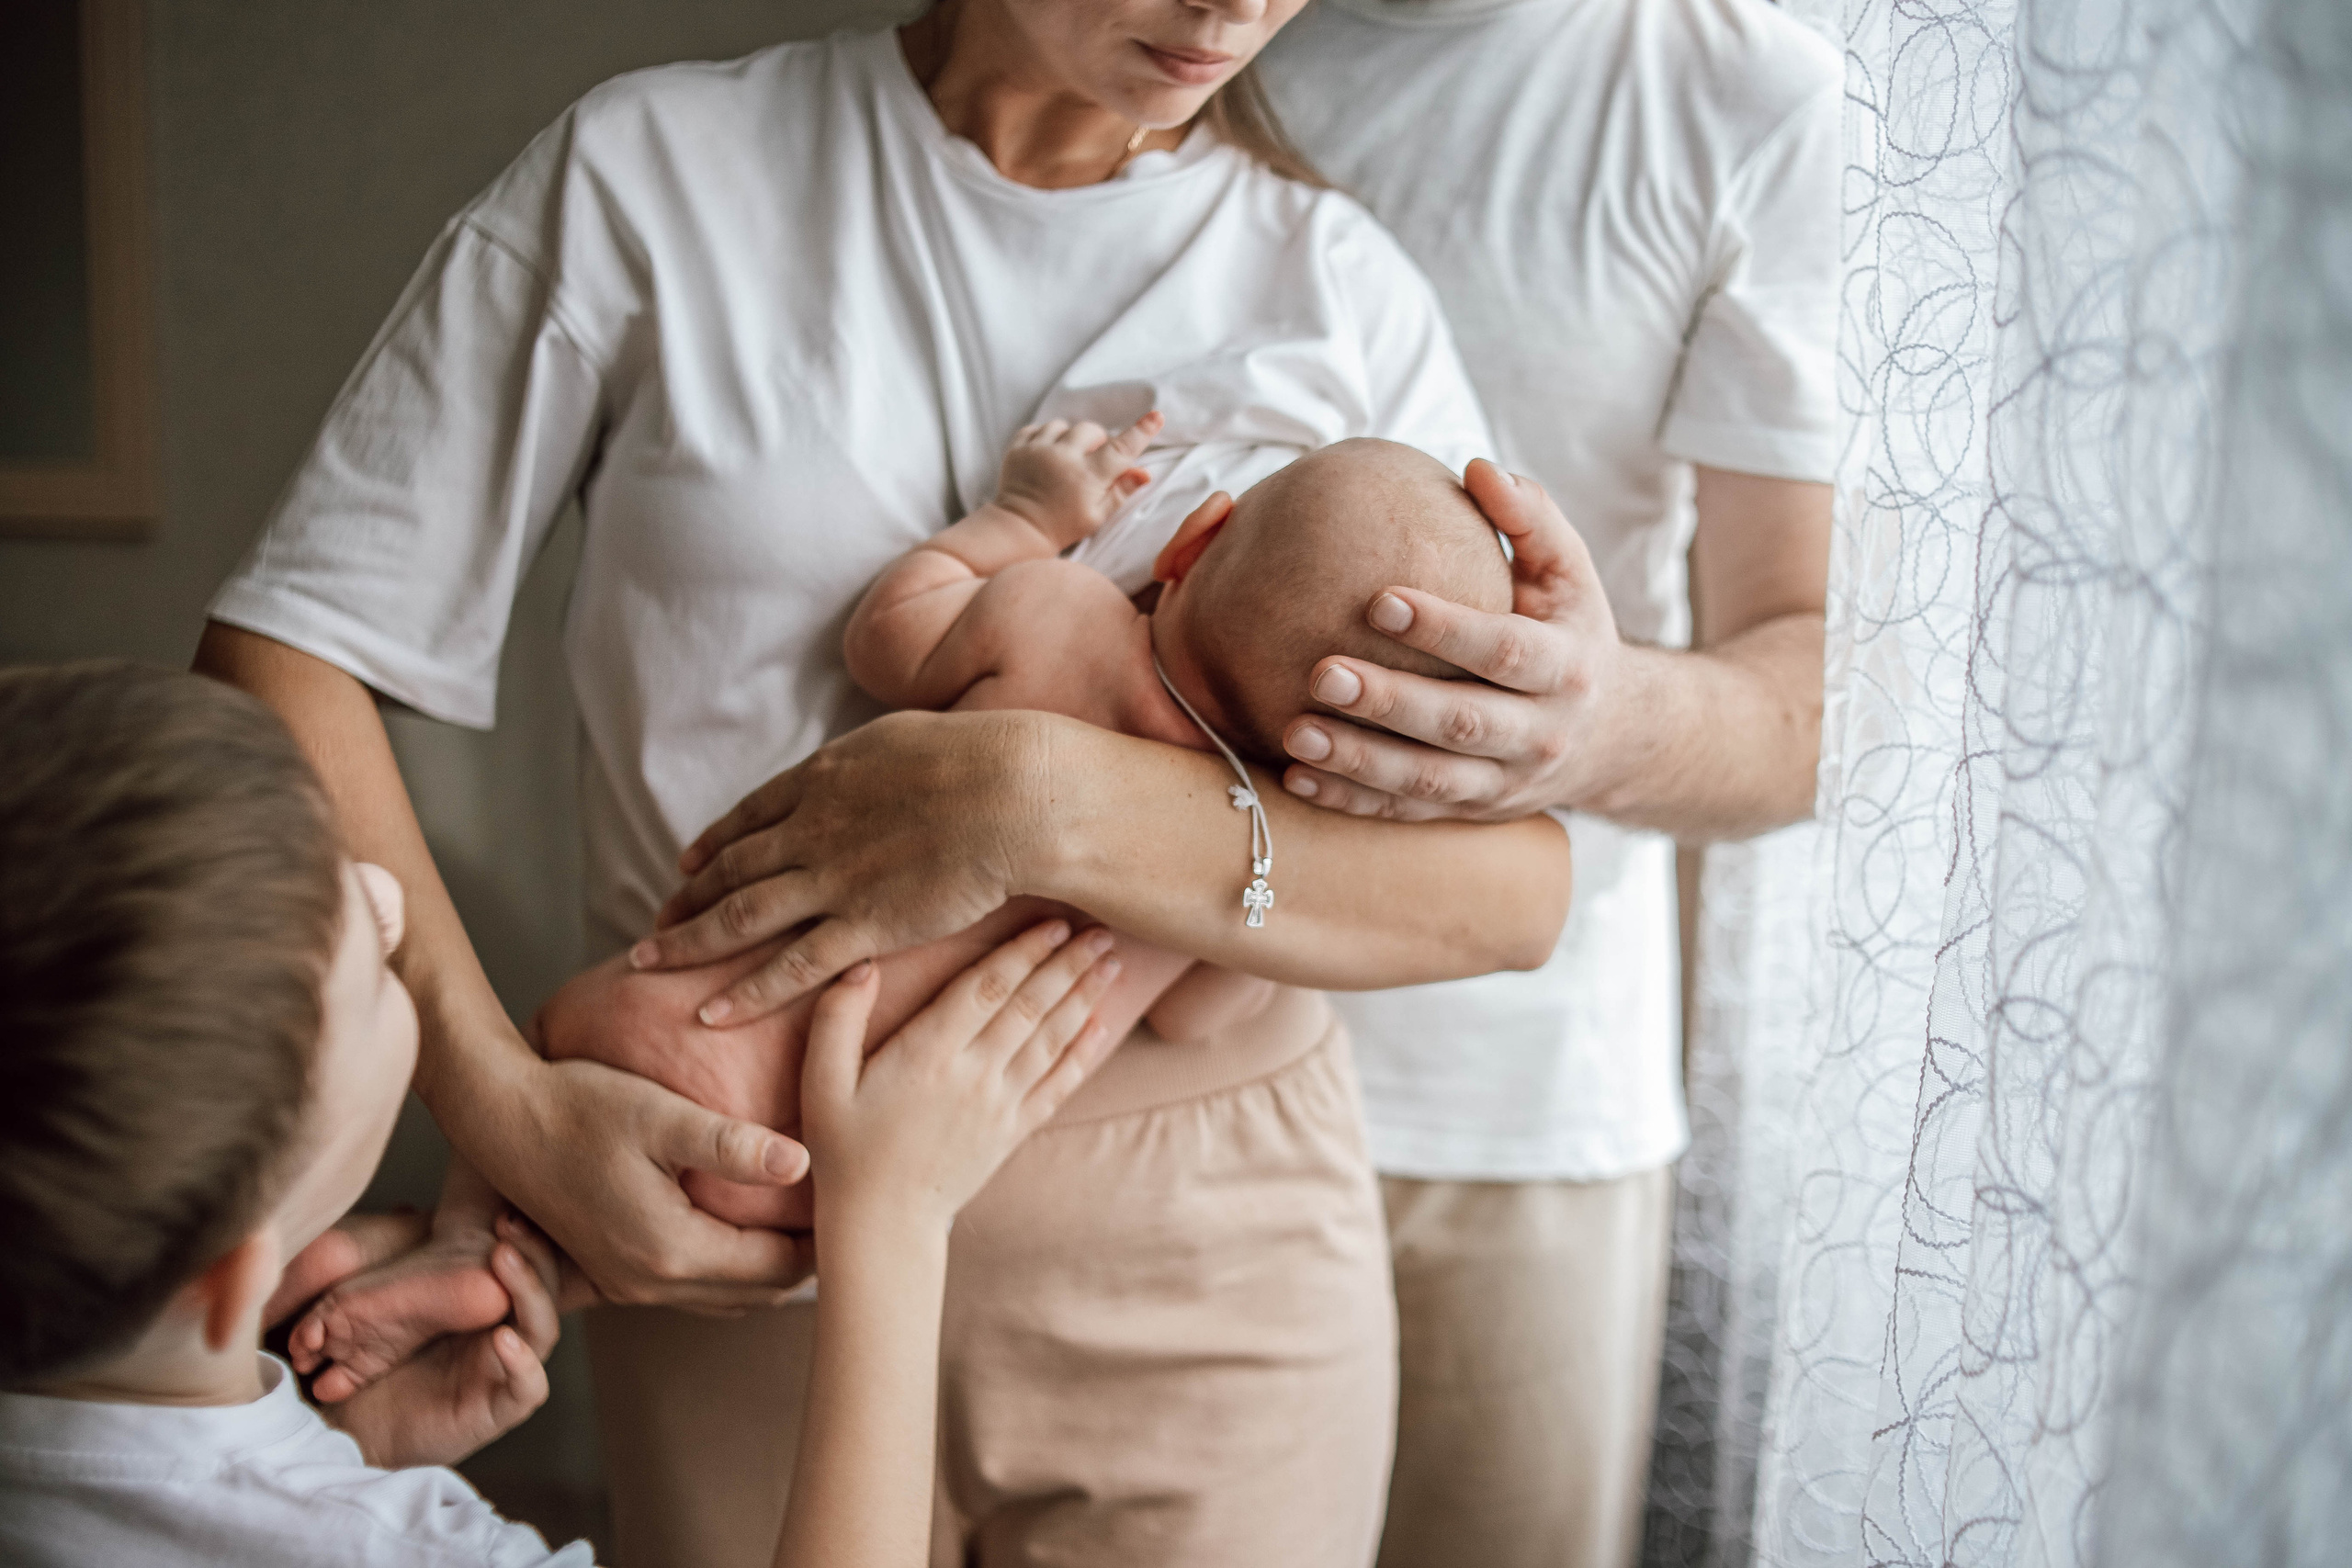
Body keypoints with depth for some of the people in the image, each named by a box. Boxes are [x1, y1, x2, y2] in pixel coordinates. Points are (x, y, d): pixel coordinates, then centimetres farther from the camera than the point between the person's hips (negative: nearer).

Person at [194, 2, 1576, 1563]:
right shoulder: (647, 175, -3)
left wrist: (1047, 804, -24)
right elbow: (286, 650, -5)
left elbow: (1512, 881, -10)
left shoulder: (1341, 284, -2)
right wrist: (509, 1110, -16)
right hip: (750, 1219, 0)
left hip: (1206, 1260, 1)